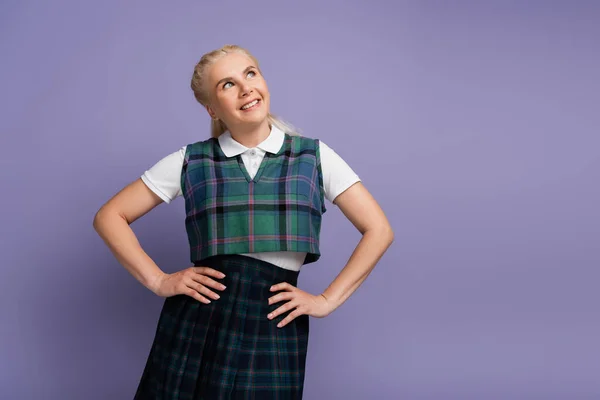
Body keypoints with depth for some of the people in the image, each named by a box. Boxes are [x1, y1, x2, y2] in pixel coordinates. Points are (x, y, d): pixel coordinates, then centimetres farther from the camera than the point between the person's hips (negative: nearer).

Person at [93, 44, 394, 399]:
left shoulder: (314, 157, 3)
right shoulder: (191, 161, 4)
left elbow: (379, 230, 3)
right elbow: (109, 217, 8)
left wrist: (327, 300, -2)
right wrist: (158, 281, -2)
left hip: (275, 329, 0)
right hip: (196, 323, 1)